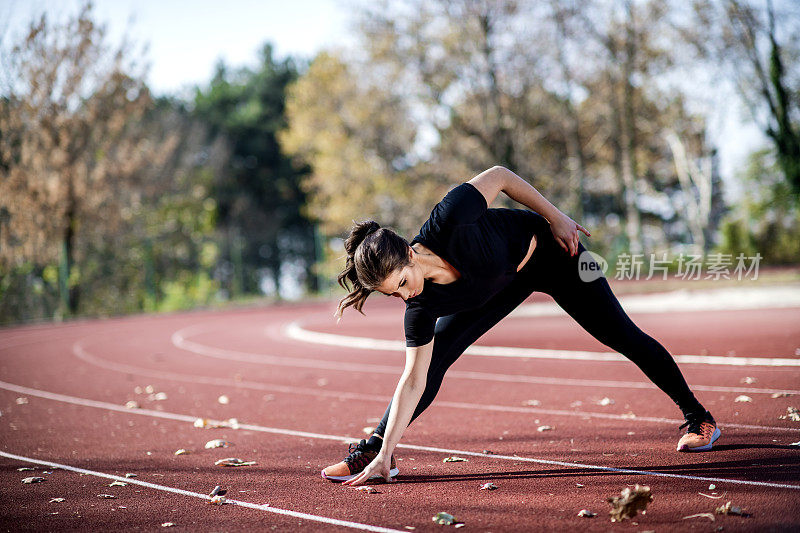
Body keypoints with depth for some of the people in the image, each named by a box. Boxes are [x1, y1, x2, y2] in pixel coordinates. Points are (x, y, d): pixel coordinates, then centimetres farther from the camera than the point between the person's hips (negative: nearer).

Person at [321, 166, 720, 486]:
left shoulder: (447, 223, -42)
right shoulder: (421, 305, -27)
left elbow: (499, 175, -26)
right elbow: (413, 380, -25)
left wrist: (555, 217, -21)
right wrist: (385, 452, -30)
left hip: (547, 250, -3)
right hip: (506, 283, 3)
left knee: (622, 336, 5)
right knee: (434, 354, -8)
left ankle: (698, 417, 23)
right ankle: (375, 449, 4)